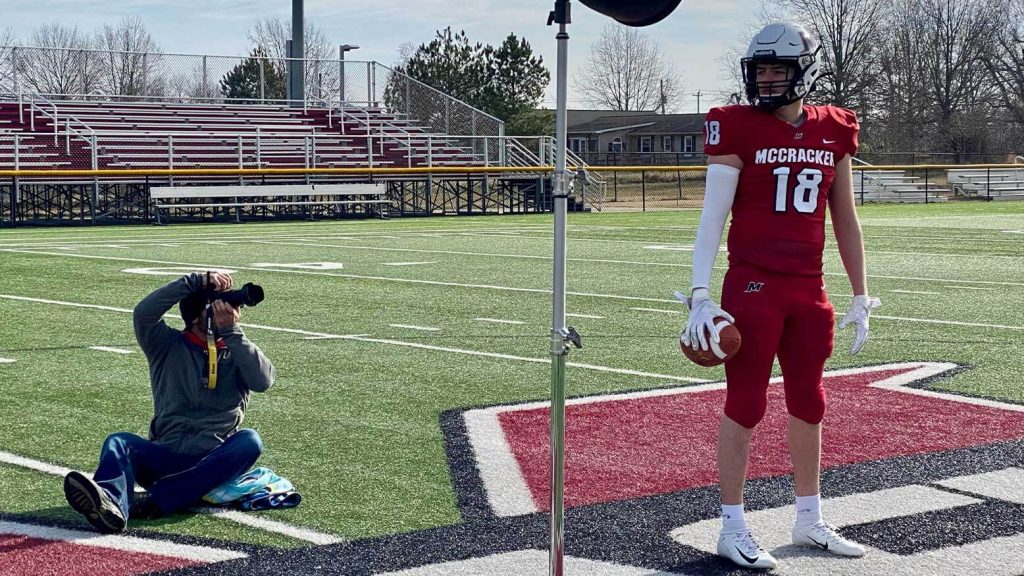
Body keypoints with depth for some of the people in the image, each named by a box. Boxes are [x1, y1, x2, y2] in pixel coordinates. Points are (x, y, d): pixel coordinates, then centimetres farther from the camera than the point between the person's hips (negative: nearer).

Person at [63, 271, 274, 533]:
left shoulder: (237, 351, 15)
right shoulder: (168, 346, 13)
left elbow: (263, 380, -6)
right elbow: (144, 313, -7)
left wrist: (231, 331, -7)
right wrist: (196, 282, -9)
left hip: (216, 463, 0)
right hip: (166, 456, 0)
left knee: (250, 441, -31)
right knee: (118, 441, -26)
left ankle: (154, 501, -42)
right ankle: (112, 505, -62)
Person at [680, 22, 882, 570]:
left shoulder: (834, 132, 7)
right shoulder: (737, 128, -6)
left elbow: (845, 219, 13)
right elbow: (713, 214, -8)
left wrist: (861, 297, 14)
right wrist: (700, 294, -16)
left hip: (809, 291, 5)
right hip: (751, 288, -5)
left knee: (809, 404, 13)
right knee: (745, 405, 0)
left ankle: (809, 519, 27)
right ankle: (732, 528, 10)